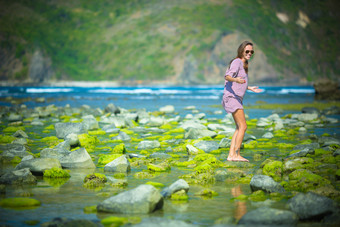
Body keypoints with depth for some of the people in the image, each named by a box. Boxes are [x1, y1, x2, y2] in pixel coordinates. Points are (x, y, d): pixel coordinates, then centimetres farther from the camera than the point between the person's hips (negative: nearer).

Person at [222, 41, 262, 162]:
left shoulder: (243, 64, 18)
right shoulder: (237, 62, -10)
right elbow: (227, 76, -24)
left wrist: (250, 88, 35)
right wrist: (235, 79, -44)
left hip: (237, 98, 10)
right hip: (231, 97, -10)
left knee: (239, 128, 10)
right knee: (243, 126, -14)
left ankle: (231, 155, 9)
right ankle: (236, 155, -13)